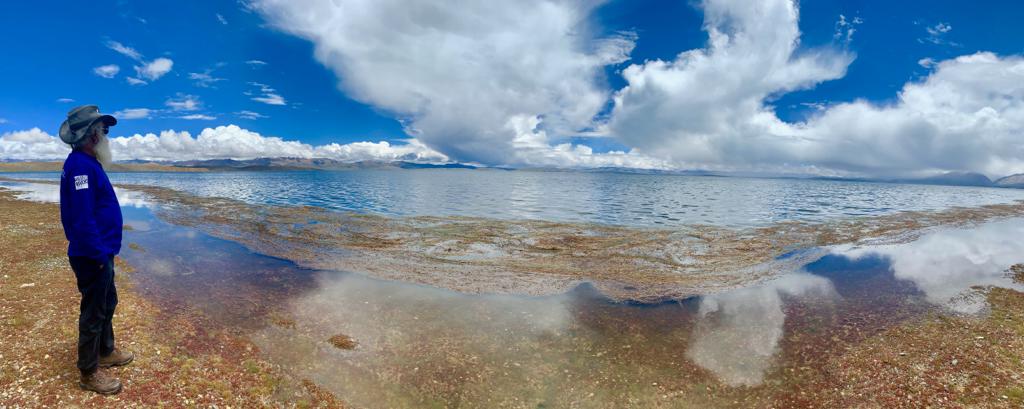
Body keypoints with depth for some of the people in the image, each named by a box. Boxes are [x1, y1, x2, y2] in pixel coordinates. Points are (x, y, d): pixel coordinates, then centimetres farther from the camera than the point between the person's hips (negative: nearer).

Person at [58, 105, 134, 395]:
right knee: (93, 312, 2)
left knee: (107, 303, 22)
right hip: (92, 257, -10)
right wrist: (99, 255, -23)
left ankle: (106, 352, 38)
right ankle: (89, 373, 15)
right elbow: (82, 217, -26)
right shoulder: (80, 165, -20)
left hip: (101, 252, 10)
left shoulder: (88, 163, 12)